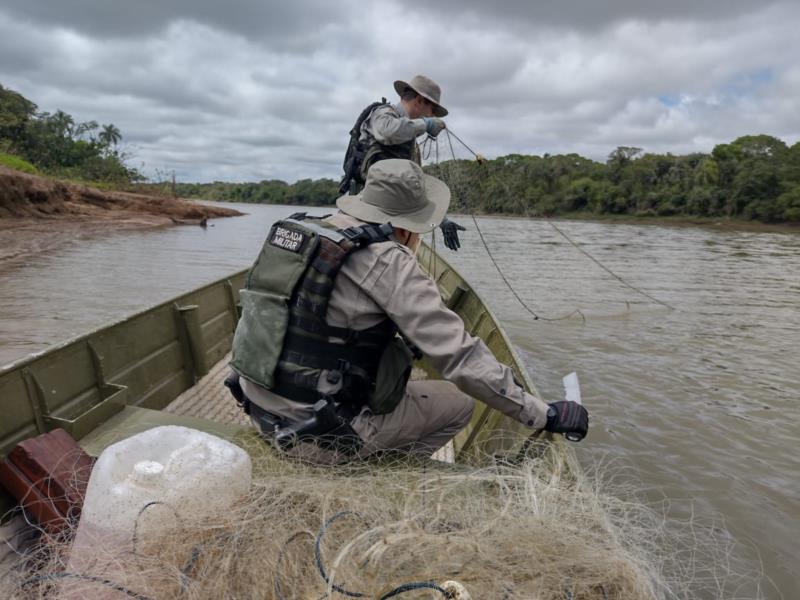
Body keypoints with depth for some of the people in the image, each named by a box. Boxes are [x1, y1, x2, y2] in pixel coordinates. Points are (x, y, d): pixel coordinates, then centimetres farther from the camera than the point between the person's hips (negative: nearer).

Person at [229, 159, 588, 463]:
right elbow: (460, 355, -20)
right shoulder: (388, 261, -18)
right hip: (321, 436, -7)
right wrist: (544, 415, -11)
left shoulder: (296, 231, 4)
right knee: (459, 401, 8)